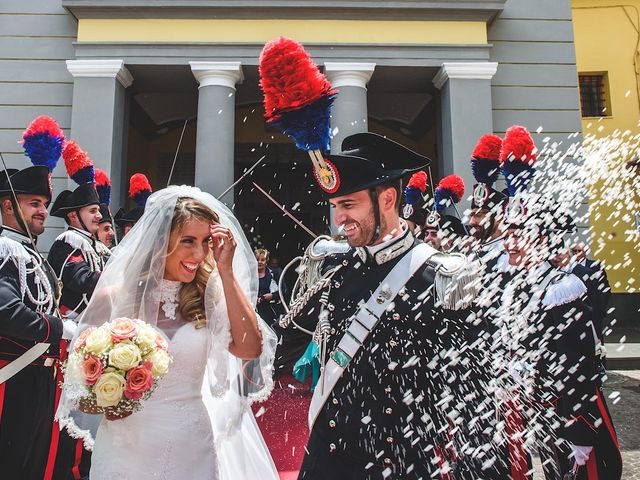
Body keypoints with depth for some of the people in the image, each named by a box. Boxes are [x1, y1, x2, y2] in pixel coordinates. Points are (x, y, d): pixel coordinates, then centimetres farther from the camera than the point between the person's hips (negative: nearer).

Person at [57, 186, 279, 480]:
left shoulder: (209, 295, -7)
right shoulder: (114, 297, -9)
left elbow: (250, 348, -21)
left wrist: (226, 272, -21)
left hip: (194, 448, 2)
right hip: (127, 448, -1)